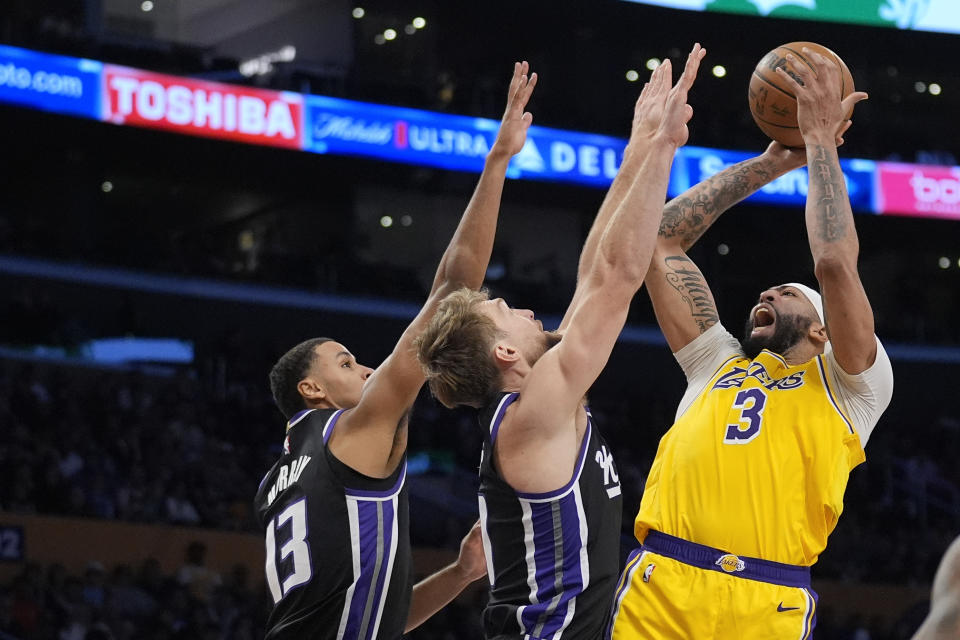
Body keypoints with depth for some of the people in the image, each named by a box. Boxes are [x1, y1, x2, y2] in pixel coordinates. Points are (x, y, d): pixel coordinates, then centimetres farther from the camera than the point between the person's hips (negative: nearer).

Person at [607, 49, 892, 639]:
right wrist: (773, 162, 28)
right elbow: (660, 239, 29)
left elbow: (835, 263, 2)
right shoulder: (718, 363, 29)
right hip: (658, 587, 3)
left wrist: (821, 141, 12)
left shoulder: (849, 383, 17)